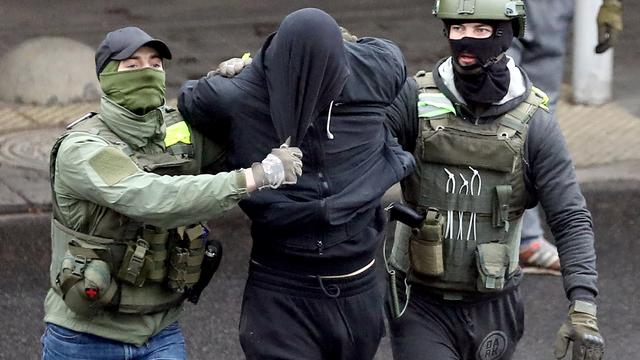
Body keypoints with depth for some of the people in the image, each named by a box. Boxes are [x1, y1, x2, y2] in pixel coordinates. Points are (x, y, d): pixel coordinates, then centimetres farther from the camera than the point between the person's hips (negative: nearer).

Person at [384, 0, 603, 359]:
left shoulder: (535, 124, -8)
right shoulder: (416, 100, -9)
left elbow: (572, 220, -9)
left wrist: (584, 309, -21)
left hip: (492, 311, 1)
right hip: (421, 306, -1)